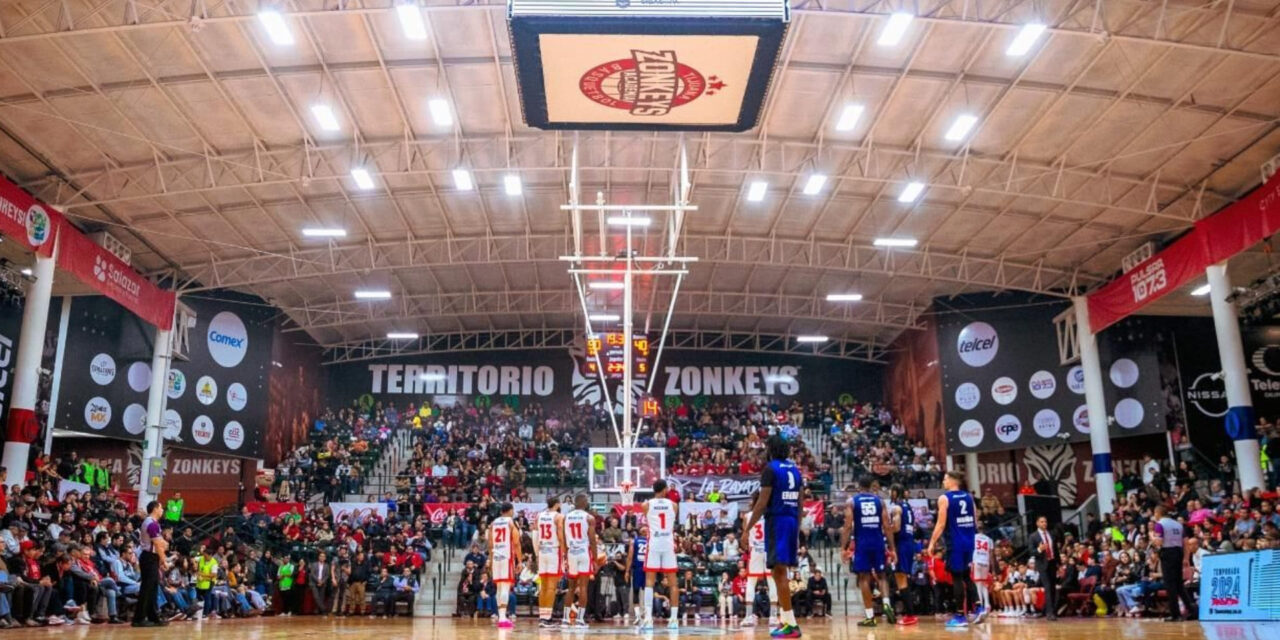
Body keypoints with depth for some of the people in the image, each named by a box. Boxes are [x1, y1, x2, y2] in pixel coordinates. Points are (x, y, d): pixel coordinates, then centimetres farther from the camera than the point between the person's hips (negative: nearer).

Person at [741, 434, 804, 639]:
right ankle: (784, 618, 20)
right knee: (781, 571, 17)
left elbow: (762, 503, -14)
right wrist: (797, 530, 23)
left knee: (779, 571, -7)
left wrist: (747, 529, -10)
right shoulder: (795, 469, 14)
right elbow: (800, 503, 16)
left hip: (777, 521, -8)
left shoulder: (770, 468, -8)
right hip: (792, 521, 8)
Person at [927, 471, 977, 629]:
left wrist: (932, 543, -6)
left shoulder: (944, 498, -7)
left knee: (957, 577, -1)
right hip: (969, 540, 6)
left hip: (955, 542, -6)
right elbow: (975, 521, 13)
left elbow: (941, 524, -12)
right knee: (966, 576, 18)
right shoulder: (968, 497, 11)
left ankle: (960, 617, 0)